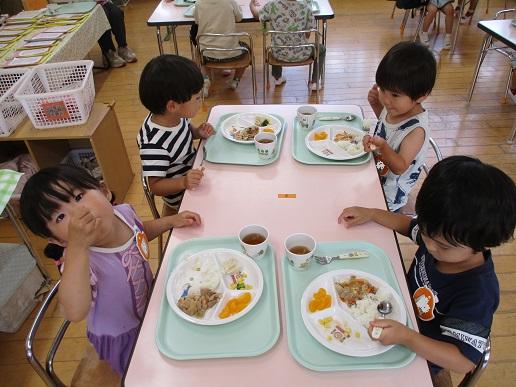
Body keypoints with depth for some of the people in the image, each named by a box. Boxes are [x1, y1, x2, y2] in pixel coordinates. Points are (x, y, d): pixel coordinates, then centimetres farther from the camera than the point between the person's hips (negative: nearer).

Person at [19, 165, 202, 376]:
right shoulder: (80, 258, -38)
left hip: (151, 305, 5)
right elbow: (75, 313, -55)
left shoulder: (123, 212, -20)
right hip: (123, 340, -5)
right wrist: (78, 246, -60)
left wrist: (171, 220, -8)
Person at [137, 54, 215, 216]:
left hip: (192, 171, 6)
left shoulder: (176, 115, -16)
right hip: (181, 197, -6)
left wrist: (198, 132, -12)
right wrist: (183, 182, -45)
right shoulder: (154, 144, -38)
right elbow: (155, 186, -28)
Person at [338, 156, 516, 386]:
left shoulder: (477, 294, -37)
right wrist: (370, 214, -5)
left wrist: (404, 337, -46)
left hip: (421, 358, -6)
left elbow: (464, 362, -34)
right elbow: (409, 225, 3)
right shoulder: (441, 234, -19)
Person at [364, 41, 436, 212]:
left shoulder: (416, 129, -30)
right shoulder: (396, 106, -7)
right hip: (372, 175, 8)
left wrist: (383, 146, -46)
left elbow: (400, 167, -28)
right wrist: (376, 104, -2)